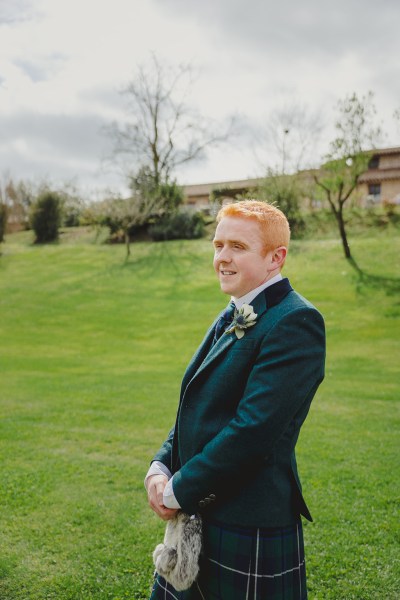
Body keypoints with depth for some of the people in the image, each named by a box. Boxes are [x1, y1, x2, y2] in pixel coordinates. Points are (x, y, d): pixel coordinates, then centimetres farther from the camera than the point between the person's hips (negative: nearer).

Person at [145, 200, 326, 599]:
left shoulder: (296, 322, -19)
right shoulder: (230, 319, 11)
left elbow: (254, 429, -25)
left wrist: (177, 491, -16)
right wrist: (159, 470, -3)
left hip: (252, 533, -8)